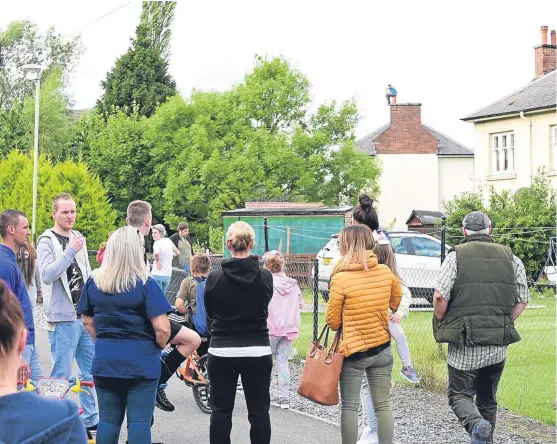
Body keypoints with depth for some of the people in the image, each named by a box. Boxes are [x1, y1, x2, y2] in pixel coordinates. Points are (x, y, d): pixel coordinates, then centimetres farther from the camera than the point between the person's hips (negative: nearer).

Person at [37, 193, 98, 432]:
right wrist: (70, 251, -29)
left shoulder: (78, 237, 13)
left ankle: (90, 419, 23)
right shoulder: (47, 241, -8)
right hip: (63, 319, -7)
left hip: (86, 316, 7)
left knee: (91, 371, 13)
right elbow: (47, 275, -23)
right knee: (61, 376, -4)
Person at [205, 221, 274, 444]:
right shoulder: (265, 277, -7)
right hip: (258, 352, 1)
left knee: (221, 411, 8)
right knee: (259, 412, 8)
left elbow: (209, 313, 5)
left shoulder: (215, 278, -10)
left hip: (222, 352, -1)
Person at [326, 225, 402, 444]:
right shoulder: (386, 272, -2)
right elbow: (397, 304, 15)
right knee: (382, 405, 10)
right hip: (382, 349, 4)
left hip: (353, 351, -4)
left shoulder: (340, 278, -15)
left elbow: (332, 321, -8)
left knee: (349, 407, 4)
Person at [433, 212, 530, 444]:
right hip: (498, 346, 4)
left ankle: (477, 425, -23)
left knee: (460, 395, 4)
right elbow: (522, 300, 5)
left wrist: (442, 324, 3)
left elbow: (440, 296, -14)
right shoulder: (511, 259, 6)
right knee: (488, 398, 19)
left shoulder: (456, 257, -6)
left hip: (464, 343, -3)